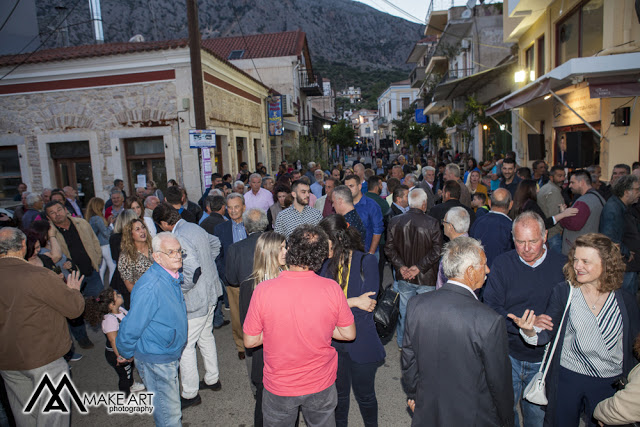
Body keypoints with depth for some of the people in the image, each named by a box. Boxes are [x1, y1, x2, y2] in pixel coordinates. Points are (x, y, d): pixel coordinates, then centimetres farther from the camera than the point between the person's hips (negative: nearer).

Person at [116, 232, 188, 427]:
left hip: (170, 355, 8)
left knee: (166, 406, 27)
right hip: (156, 360, -8)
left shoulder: (173, 278, -1)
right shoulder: (150, 287, -30)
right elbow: (131, 328, -22)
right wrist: (125, 354, -7)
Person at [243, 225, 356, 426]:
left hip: (279, 388, -1)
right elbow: (349, 334, -7)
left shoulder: (263, 290, -23)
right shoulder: (332, 289, -20)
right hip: (321, 386, 1)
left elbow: (250, 341, -12)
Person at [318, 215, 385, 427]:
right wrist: (353, 302, -20)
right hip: (333, 343, 3)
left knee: (364, 396, 16)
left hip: (361, 343, -3)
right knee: (338, 393, 21)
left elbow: (367, 304, -19)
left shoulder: (366, 262, -13)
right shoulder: (326, 265, -3)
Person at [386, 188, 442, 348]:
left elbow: (389, 248, -4)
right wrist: (419, 267, -14)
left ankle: (402, 342, 32)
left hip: (403, 277, 3)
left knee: (404, 309, 17)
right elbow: (436, 251, -16)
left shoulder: (395, 221, -5)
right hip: (426, 277, -3)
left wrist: (401, 267, -6)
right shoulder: (432, 223, -15)